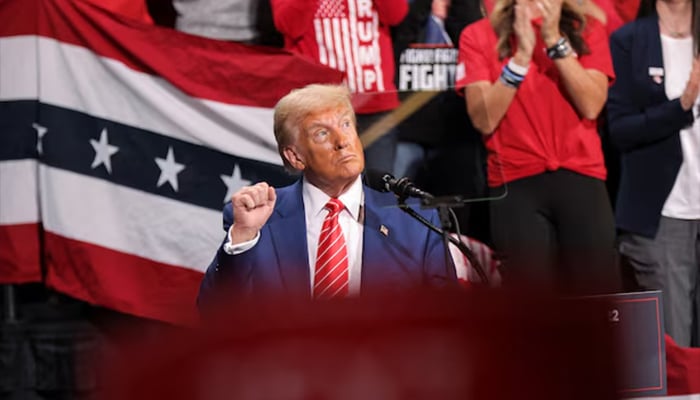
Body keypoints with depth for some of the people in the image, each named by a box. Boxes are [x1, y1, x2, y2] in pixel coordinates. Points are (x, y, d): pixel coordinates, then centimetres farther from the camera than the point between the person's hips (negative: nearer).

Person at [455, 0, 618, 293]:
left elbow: (591, 105, -6)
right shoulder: (478, 36, 5)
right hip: (516, 182, -1)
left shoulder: (587, 30, 9)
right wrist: (521, 56, -13)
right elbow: (484, 120, -5)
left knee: (597, 292, -3)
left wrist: (554, 39, -10)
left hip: (581, 178, 1)